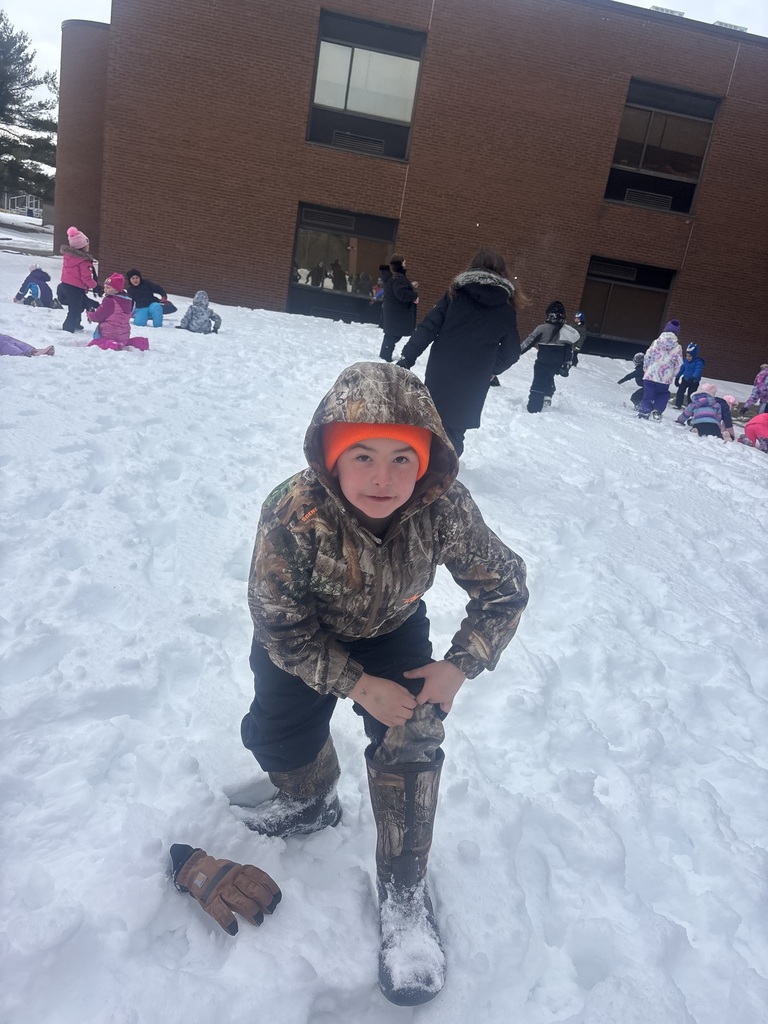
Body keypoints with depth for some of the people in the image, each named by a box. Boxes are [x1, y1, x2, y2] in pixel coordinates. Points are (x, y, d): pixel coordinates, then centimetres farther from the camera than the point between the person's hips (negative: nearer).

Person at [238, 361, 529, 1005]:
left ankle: (405, 891, 9)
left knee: (411, 739, -12)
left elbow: (506, 588, -16)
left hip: (392, 630, 1)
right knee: (278, 736, -5)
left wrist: (460, 667, -23)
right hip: (307, 634, 0)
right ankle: (312, 802, 33)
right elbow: (281, 627, -25)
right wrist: (357, 685, -27)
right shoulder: (293, 514, -37)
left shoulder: (446, 510, -32)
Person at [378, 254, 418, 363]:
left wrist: (411, 285, 12)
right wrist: (414, 296, -16)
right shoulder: (398, 277, -21)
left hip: (391, 310, 11)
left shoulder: (390, 275, 13)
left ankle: (384, 355, 24)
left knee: (391, 334, 17)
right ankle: (385, 356, -2)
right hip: (397, 312, -11)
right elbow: (402, 294, -30)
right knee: (394, 335, -5)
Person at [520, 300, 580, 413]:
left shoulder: (542, 328, -11)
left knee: (538, 384, -5)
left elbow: (528, 342, -7)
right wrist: (566, 365, 11)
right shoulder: (568, 331, 4)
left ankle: (533, 409, -12)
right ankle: (547, 399, 34)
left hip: (543, 363, -5)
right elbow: (569, 352, 5)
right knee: (548, 379, 29)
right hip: (557, 365, 5)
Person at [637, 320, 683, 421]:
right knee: (662, 394, 19)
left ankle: (644, 412, 2)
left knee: (648, 395, 8)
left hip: (650, 375, 0)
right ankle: (657, 411, 7)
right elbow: (678, 364, 1)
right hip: (665, 378, 0)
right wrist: (673, 374, 17)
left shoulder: (656, 342, -2)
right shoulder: (677, 348, -2)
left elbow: (647, 357, 1)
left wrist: (645, 369, 15)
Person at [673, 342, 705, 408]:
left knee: (690, 394, -1)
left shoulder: (698, 362, -24)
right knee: (680, 391, 1)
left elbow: (698, 371, -38)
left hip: (694, 381, -5)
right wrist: (677, 377, 14)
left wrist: (693, 377, -55)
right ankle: (678, 405, 12)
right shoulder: (685, 361, -3)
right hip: (685, 379, 5)